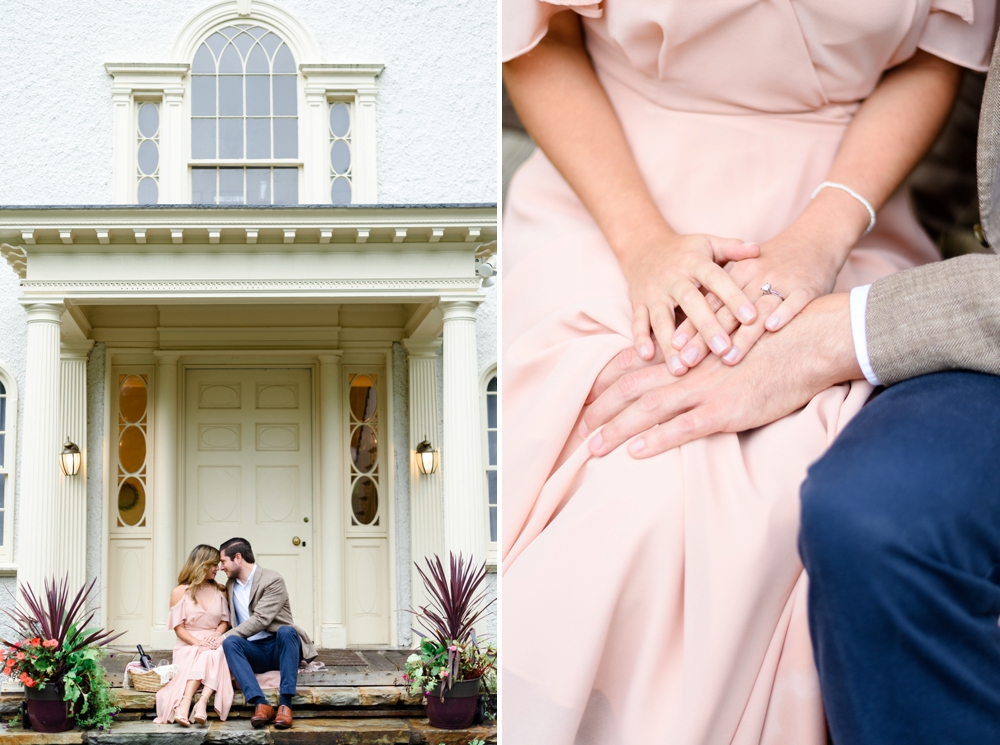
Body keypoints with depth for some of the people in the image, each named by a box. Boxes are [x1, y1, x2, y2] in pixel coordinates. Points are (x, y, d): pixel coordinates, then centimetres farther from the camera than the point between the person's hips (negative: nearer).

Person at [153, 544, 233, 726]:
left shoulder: (220, 592, 16)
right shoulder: (180, 592, 5)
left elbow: (225, 621, 10)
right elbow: (179, 627, -1)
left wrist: (216, 635, -13)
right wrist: (198, 642, -18)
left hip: (214, 645, 2)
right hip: (188, 645, -2)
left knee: (213, 655, -34)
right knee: (198, 656, -37)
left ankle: (187, 705, -52)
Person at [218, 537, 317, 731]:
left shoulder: (272, 580, -6)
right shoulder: (230, 585, 15)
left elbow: (261, 619, -18)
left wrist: (224, 636, -23)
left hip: (279, 647, -4)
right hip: (254, 651, 4)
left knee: (286, 631, -37)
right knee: (230, 642, -28)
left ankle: (285, 704, -42)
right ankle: (261, 704, -43)